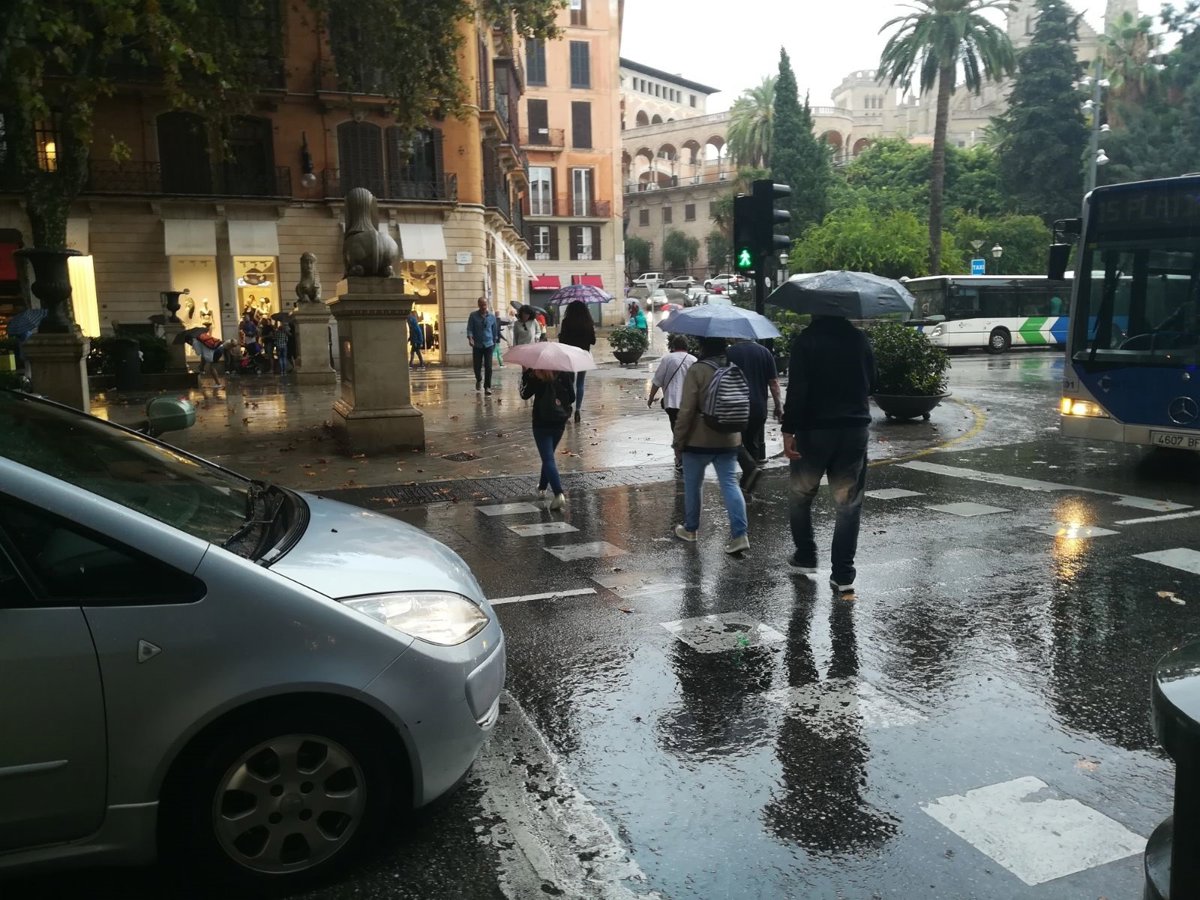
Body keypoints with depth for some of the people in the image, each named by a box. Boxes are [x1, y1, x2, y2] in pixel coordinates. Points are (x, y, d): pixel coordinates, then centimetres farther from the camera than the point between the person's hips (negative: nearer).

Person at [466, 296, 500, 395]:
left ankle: (487, 387, 0)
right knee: (477, 366, 6)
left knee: (488, 367, -8)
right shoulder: (473, 316, -2)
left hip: (488, 345, 0)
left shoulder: (492, 317, 3)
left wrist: (495, 341, 16)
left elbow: (495, 330, 13)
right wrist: (470, 338, -23)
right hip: (477, 345, 0)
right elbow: (469, 329, -6)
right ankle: (479, 380, 37)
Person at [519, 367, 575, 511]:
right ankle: (543, 485, 40)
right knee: (548, 455, 24)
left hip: (541, 424, -4)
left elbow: (524, 395, -1)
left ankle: (559, 494, -21)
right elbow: (572, 397, 0)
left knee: (548, 459, -6)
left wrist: (525, 374, 4)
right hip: (560, 422, 4)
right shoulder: (564, 374, -5)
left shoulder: (536, 377, -14)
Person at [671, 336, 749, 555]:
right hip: (729, 440, 5)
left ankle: (690, 529, 27)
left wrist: (678, 439, -9)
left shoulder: (697, 371, -14)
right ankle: (740, 535, -7)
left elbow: (686, 410, -16)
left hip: (699, 440, -5)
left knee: (692, 485, 13)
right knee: (730, 483, 4)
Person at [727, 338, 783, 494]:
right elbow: (773, 382, 4)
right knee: (753, 441, 14)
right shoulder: (765, 352, 6)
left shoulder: (730, 352, -3)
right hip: (759, 407, 4)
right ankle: (747, 481, 19)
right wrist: (778, 406, 9)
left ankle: (751, 468, -20)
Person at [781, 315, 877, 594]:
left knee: (800, 495, 17)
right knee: (849, 503, 6)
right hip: (855, 429, 3)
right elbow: (871, 384, 15)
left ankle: (805, 556, 24)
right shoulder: (860, 339, 6)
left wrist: (788, 430, -15)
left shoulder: (807, 340, -9)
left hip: (814, 429, -3)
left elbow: (797, 389, -16)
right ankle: (843, 574, 5)